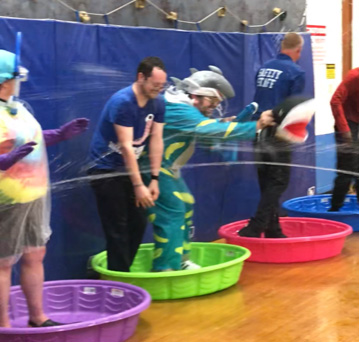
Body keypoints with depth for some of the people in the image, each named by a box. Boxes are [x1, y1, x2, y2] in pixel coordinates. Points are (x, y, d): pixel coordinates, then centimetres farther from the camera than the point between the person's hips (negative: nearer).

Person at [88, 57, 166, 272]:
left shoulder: (158, 103, -2)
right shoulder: (122, 102, -24)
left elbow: (156, 140, -2)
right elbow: (126, 146, -26)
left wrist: (155, 179, -7)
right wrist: (138, 186, -28)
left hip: (130, 167, 7)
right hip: (106, 169, -7)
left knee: (139, 223, 9)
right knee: (117, 228, -5)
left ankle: (123, 270, 23)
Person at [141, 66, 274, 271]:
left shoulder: (183, 105, 7)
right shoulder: (181, 111, -25)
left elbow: (205, 136, 10)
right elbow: (214, 130, -31)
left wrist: (222, 125, -8)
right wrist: (256, 126, -29)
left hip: (166, 168, 11)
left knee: (185, 205, 14)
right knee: (172, 212, -12)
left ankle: (180, 260, 24)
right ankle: (165, 268, -7)